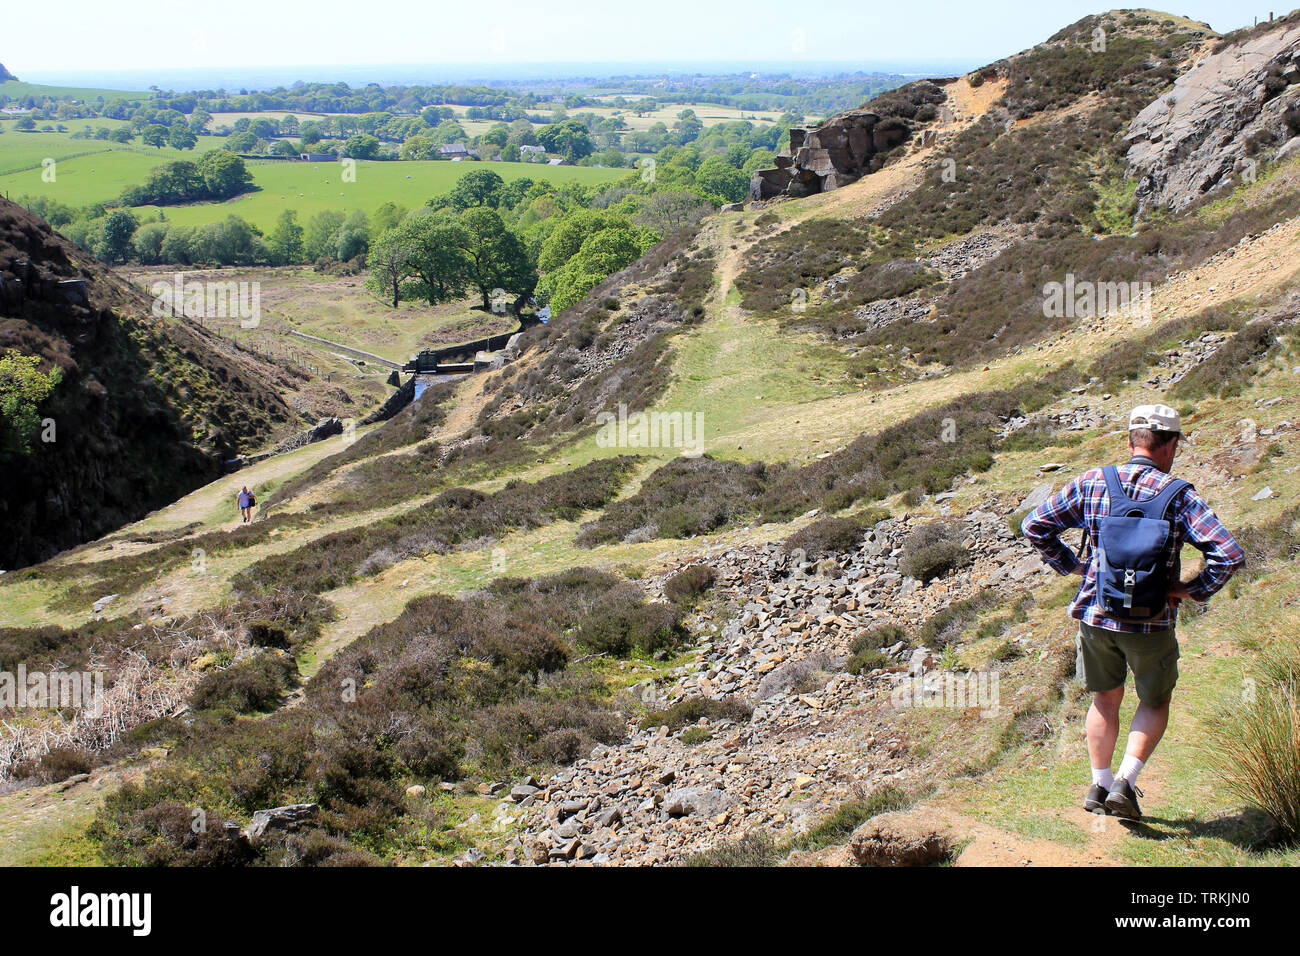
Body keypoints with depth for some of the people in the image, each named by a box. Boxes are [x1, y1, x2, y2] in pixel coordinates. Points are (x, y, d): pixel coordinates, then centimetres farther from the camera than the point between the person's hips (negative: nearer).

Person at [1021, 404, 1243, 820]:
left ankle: (1100, 786, 27)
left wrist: (1070, 564, 11)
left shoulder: (1090, 484, -2)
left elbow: (1034, 526, 2)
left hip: (1096, 614, 3)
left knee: (1106, 698, 23)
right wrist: (1193, 588, -4)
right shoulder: (1179, 495, -10)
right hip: (1151, 622, -3)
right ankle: (1125, 782, 4)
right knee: (1155, 702, 19)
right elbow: (1229, 554, -17)